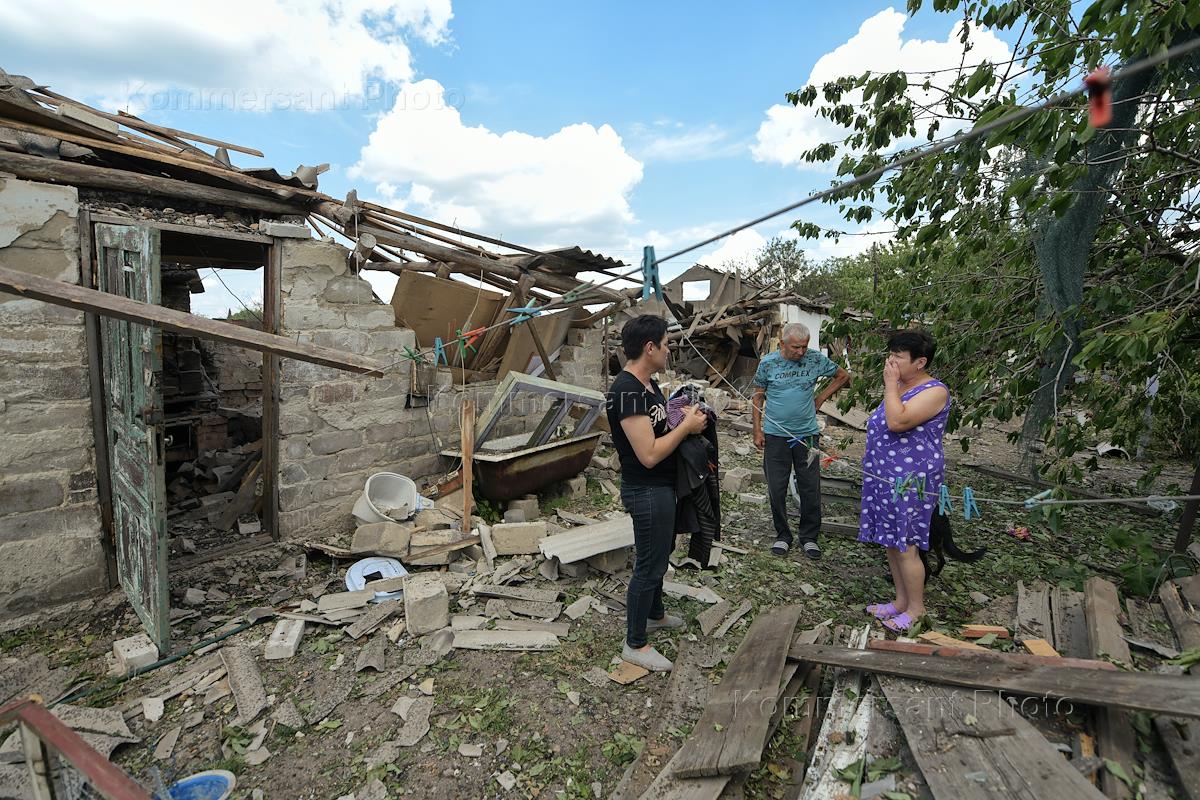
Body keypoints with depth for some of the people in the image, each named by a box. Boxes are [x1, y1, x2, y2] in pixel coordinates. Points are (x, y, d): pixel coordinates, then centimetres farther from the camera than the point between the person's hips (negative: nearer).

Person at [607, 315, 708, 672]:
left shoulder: (648, 383, 6)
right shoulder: (627, 392, -26)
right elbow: (649, 454, -29)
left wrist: (684, 416, 2)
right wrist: (686, 426, -19)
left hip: (662, 486, 10)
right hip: (646, 491, -10)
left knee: (660, 553, 25)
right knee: (648, 565, 3)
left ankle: (655, 614, 47)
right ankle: (635, 644, 20)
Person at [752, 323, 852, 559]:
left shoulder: (816, 359, -2)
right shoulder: (768, 364, -4)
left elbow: (843, 376, 14)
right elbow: (758, 398, 4)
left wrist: (821, 398, 4)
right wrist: (757, 430, -1)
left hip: (807, 435, 1)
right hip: (775, 435, 0)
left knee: (810, 489, 6)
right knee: (776, 489, 5)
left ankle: (809, 537, 24)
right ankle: (783, 535, 23)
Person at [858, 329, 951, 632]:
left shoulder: (934, 391, -15)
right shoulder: (900, 388, 13)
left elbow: (897, 422, -28)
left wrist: (891, 383, -21)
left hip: (910, 481, -9)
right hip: (886, 478, 9)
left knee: (905, 546, 0)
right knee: (891, 542, 15)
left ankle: (916, 608, 18)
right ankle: (901, 601, 30)